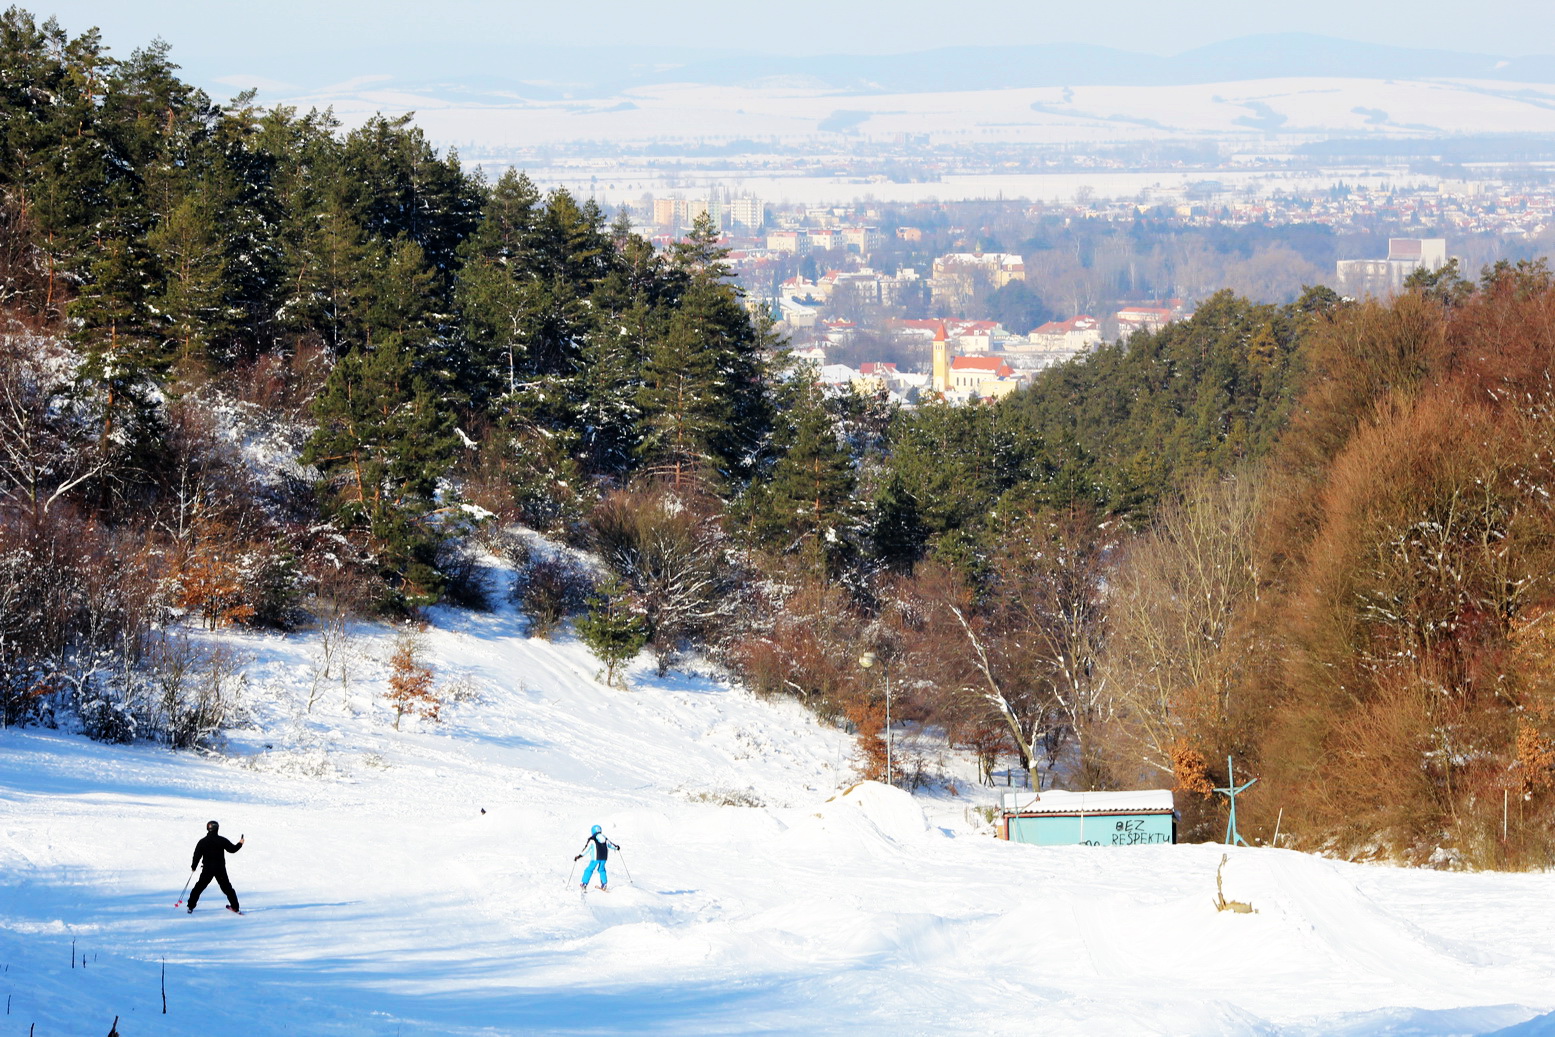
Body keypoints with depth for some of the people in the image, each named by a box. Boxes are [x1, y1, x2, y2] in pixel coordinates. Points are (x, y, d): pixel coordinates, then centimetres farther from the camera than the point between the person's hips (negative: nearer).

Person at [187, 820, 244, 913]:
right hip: (220, 869, 0)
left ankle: (191, 907, 5)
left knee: (199, 887, 9)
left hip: (207, 869, 0)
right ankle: (235, 907, 11)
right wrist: (240, 844, 21)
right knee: (227, 887, 11)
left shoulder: (202, 842, -3)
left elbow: (197, 855, -1)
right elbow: (232, 849, 2)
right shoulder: (222, 841, -5)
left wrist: (193, 866, 12)